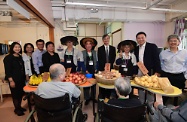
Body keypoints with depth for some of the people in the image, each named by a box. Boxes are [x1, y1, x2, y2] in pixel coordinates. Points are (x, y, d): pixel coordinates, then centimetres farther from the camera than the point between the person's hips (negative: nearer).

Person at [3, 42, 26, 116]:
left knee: (21, 93, 13)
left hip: (21, 79, 6)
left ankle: (19, 107, 30)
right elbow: (7, 70, -14)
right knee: (15, 94, 5)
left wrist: (24, 77, 15)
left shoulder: (20, 57, 10)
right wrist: (11, 80, -18)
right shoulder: (8, 58, -9)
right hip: (14, 80, -6)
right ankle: (17, 109, 21)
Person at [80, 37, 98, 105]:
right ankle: (87, 98, 18)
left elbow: (96, 61, 7)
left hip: (93, 71, 3)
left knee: (94, 84, 12)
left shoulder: (95, 52, 7)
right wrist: (85, 70, -11)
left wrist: (96, 69, -2)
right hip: (86, 71, -2)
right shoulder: (82, 52, -2)